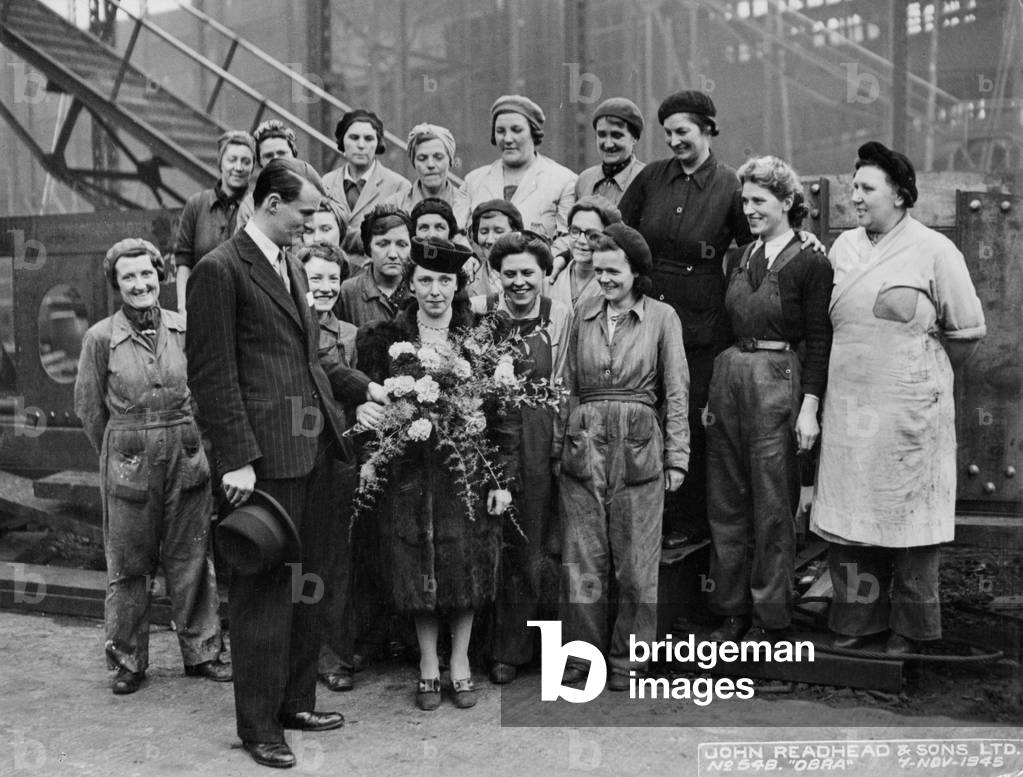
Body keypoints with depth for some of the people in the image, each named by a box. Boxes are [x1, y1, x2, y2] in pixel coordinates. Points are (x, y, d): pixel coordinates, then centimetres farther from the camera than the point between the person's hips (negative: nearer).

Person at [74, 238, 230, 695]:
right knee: (128, 564, 6)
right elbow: (89, 407, 5)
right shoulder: (101, 337, -4)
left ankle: (201, 653, 20)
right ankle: (127, 661, 20)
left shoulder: (184, 329, 1)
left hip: (187, 457, 2)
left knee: (192, 559, 9)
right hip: (128, 463, -2)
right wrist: (117, 455, 9)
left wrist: (183, 438, 12)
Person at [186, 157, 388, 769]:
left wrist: (364, 387, 15)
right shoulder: (221, 270, -9)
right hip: (267, 455, -8)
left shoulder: (292, 268, 18)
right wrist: (237, 459, -18)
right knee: (266, 588, 0)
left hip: (314, 447, 9)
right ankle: (259, 726, 13)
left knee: (309, 581, 15)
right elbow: (211, 374, -13)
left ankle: (296, 700, 28)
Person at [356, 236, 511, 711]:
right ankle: (428, 663, 20)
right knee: (419, 568, 4)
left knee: (467, 565, 3)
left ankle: (460, 661, 20)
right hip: (409, 470, 0)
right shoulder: (385, 338, 3)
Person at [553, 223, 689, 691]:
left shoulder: (661, 317, 2)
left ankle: (627, 659, 18)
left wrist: (676, 457, -2)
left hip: (638, 446, -2)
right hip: (583, 445, 3)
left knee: (636, 561, 4)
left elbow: (676, 392, 2)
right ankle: (580, 655, 17)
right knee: (580, 559, 5)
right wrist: (558, 444, 6)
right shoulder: (584, 315, 10)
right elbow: (568, 385, 13)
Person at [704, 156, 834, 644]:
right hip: (728, 375, 6)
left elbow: (818, 341, -7)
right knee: (725, 502, 9)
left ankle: (771, 617, 13)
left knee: (773, 506, 1)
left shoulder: (810, 263, -5)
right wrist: (713, 392, 12)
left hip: (778, 381, -6)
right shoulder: (739, 258, 14)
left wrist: (809, 407, -13)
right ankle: (732, 610, 20)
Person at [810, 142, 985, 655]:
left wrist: (923, 377, 7)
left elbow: (967, 332, 0)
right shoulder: (843, 248, 9)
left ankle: (910, 631, 19)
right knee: (848, 519, 7)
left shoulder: (933, 251, -5)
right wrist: (853, 373, 12)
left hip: (909, 414, -4)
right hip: (847, 409, 5)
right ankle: (857, 622, 21)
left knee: (909, 518, 4)